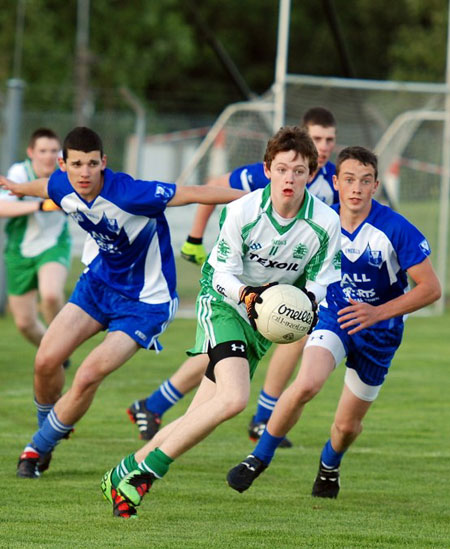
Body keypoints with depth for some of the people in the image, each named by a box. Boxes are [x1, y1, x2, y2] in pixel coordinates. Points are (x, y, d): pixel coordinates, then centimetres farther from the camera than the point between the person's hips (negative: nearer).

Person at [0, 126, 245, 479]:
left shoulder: (128, 194, -33)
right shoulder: (62, 188, -12)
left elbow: (193, 194, -29)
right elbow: (44, 187, 14)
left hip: (145, 301, -6)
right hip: (100, 281, 6)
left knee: (88, 377, -15)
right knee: (46, 361, -3)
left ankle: (39, 449, 7)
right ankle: (48, 425, 28)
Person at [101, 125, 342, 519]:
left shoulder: (326, 223, -12)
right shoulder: (242, 211, -17)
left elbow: (323, 280, -2)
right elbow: (222, 275, -11)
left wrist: (306, 299, -25)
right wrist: (248, 295, -31)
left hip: (266, 320, 4)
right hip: (223, 304, -4)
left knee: (200, 417, 0)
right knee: (233, 399, -27)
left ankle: (124, 476, 13)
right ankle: (144, 472, -18)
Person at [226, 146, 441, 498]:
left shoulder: (397, 230, -24)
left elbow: (431, 288, -20)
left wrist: (378, 313, -29)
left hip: (378, 331, -1)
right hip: (333, 316, 1)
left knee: (347, 425, 8)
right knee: (306, 385, -28)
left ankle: (330, 464, 45)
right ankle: (259, 459, -9)